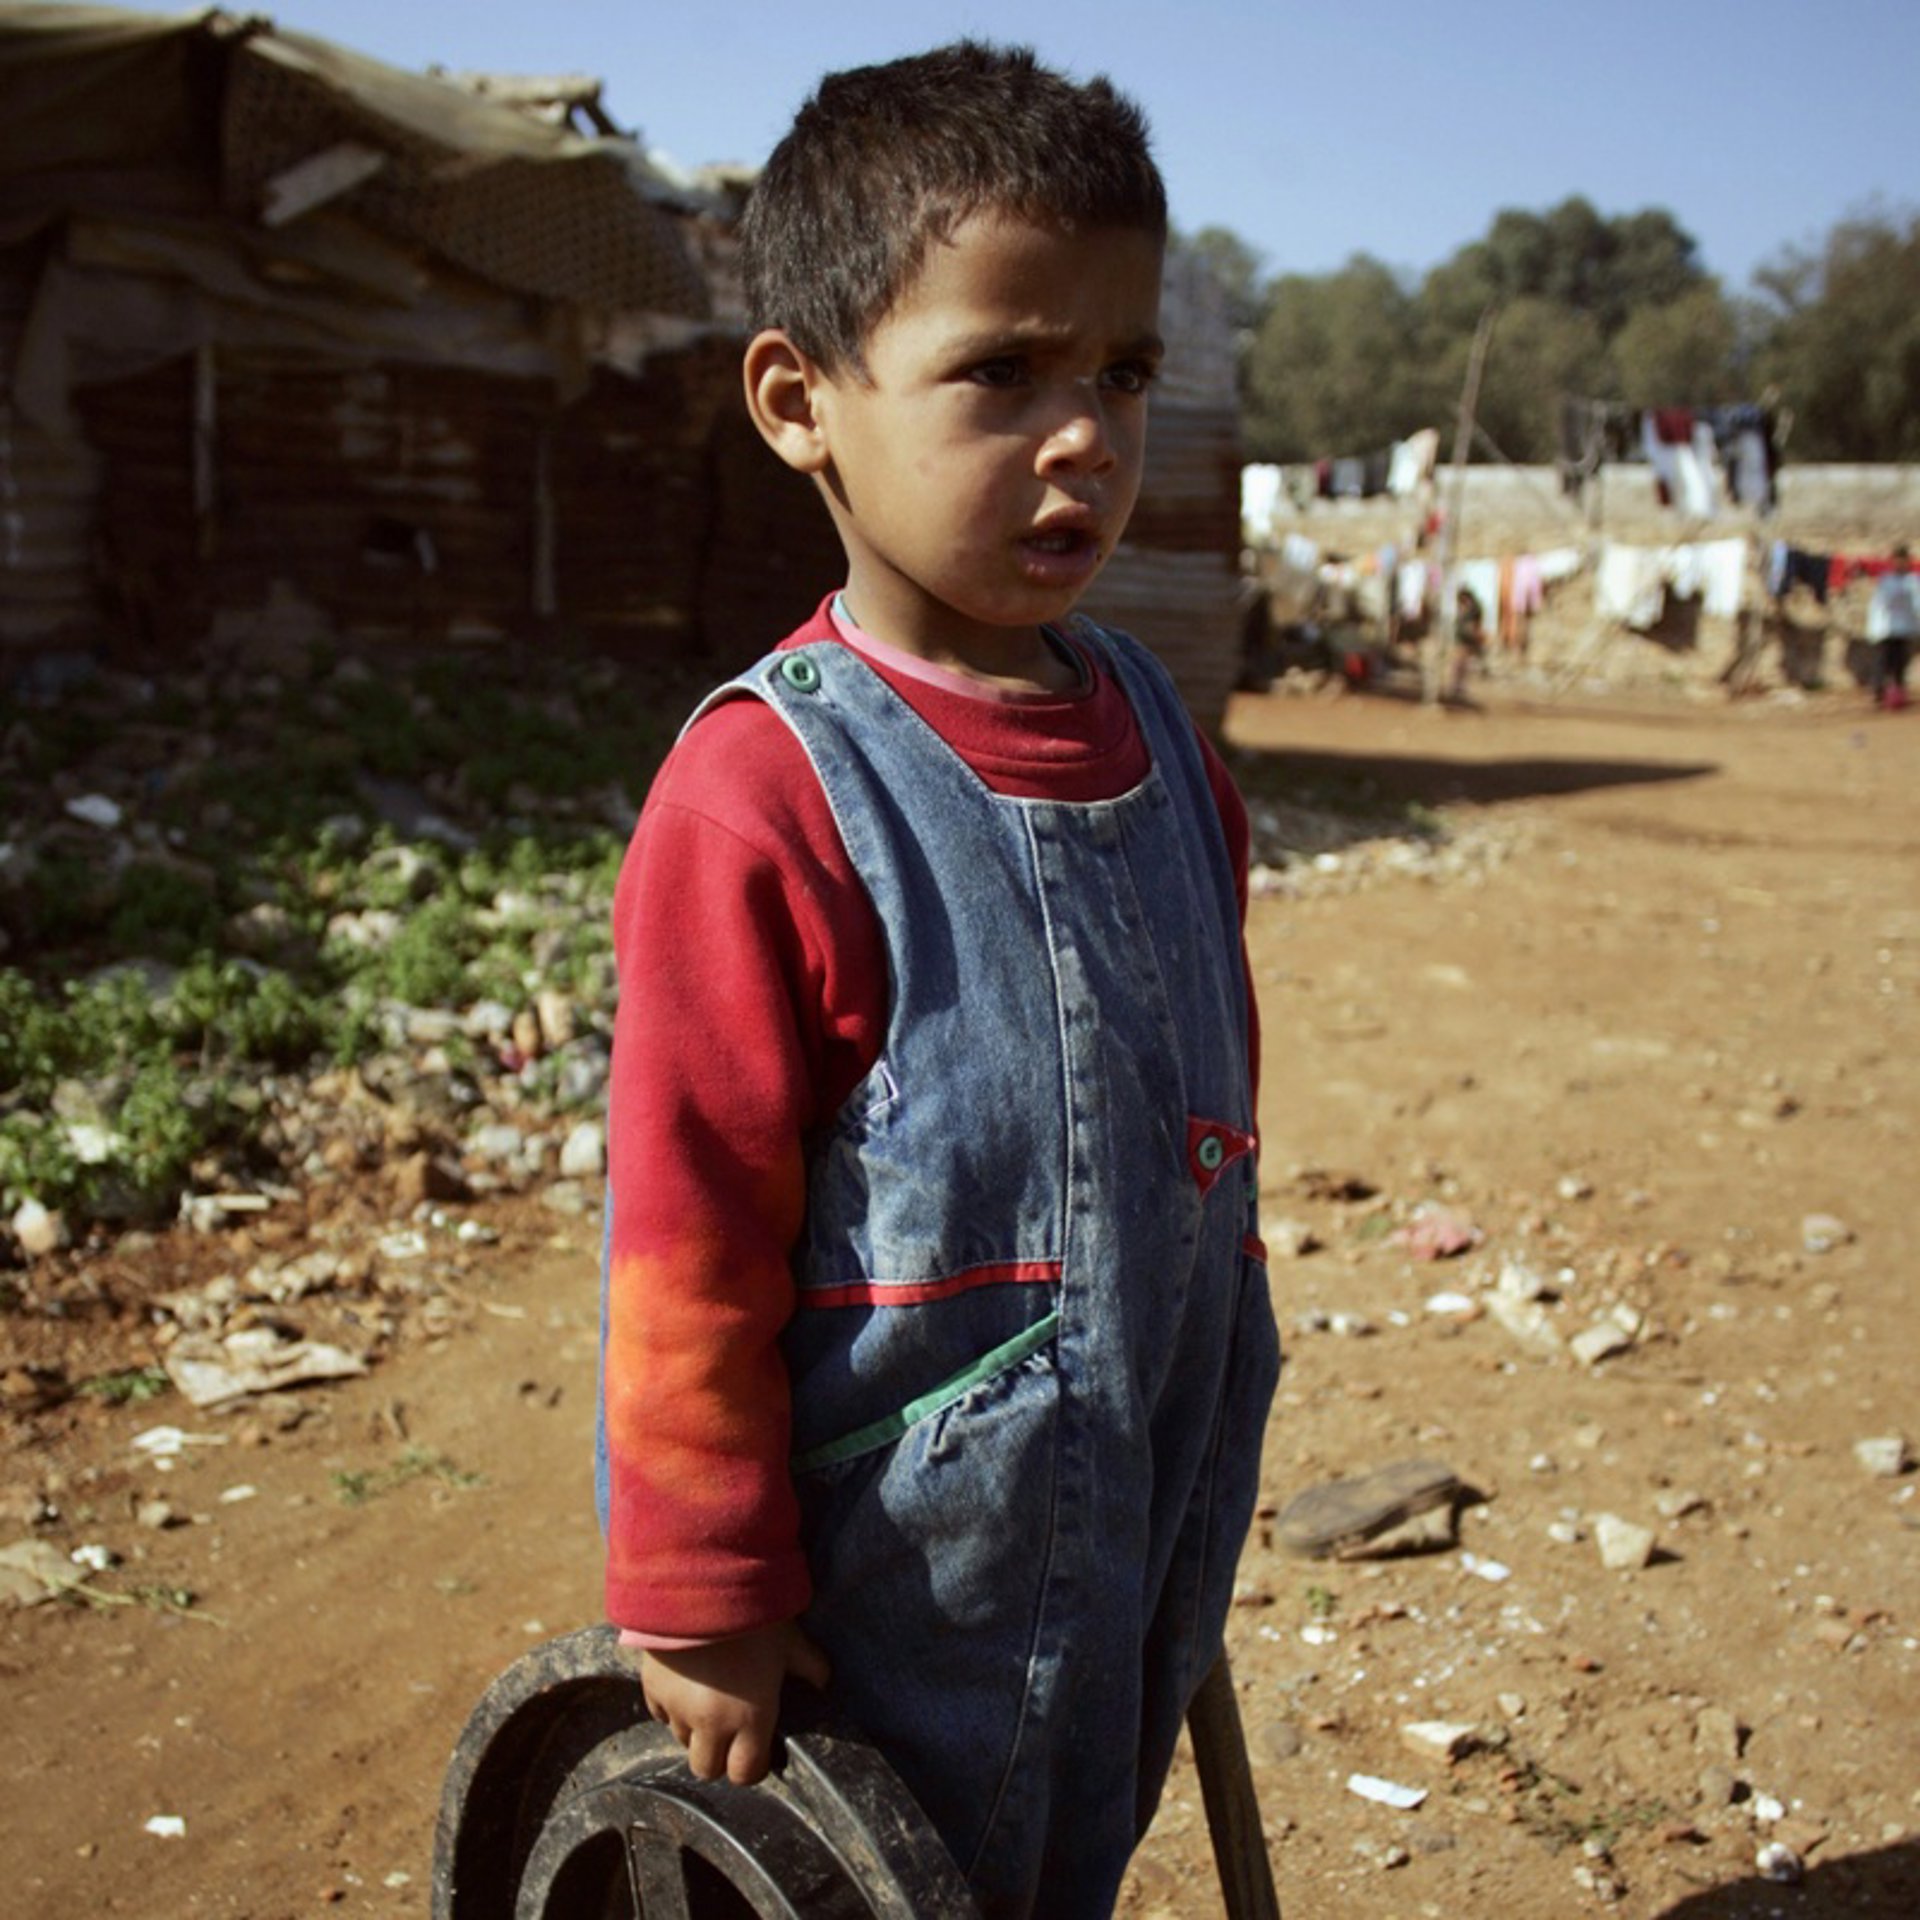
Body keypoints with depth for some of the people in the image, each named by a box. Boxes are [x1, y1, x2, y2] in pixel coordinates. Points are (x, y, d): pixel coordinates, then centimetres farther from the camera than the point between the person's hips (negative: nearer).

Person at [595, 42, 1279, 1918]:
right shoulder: (762, 797, -21)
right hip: (897, 1597, -6)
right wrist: (701, 1598, -12)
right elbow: (686, 1246, -18)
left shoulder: (1155, 738, 1)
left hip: (1150, 1550, 7)